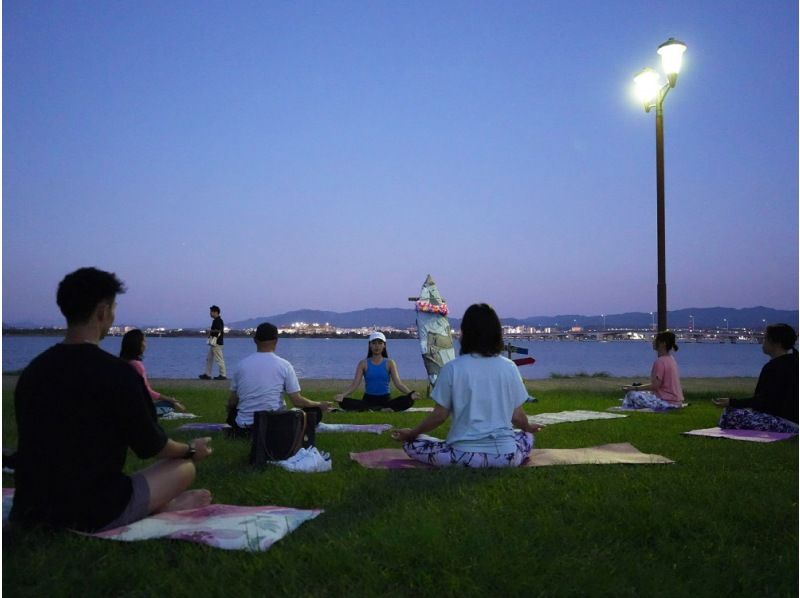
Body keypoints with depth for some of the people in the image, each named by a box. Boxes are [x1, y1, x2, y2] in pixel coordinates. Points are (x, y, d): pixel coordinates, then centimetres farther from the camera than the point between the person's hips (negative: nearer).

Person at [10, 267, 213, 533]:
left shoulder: (32, 371, 1)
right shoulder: (116, 373, -18)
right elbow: (148, 445, -8)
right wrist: (191, 449, 14)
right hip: (94, 513, -7)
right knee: (184, 467, 11)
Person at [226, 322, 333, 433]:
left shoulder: (241, 364, 2)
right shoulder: (284, 365, -6)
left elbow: (232, 402, 8)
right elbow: (297, 401, -6)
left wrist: (229, 409, 32)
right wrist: (320, 405, 12)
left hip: (245, 425, 3)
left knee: (232, 411, 35)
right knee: (315, 412, 11)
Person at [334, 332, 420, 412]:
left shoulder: (389, 363, 4)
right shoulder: (363, 363, 4)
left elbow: (398, 383, -7)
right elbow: (355, 383, -5)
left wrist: (410, 393, -27)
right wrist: (343, 395, -25)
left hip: (386, 400, 0)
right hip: (368, 400, 0)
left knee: (408, 401, -29)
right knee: (344, 402, -28)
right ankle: (384, 410, -27)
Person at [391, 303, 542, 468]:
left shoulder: (453, 368, -7)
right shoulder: (508, 367, 0)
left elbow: (439, 415, -2)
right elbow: (517, 416, 7)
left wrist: (410, 434, 15)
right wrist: (529, 427, 31)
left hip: (465, 455, -3)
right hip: (505, 455, 3)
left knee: (411, 444, 16)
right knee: (527, 436, 35)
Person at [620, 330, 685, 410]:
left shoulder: (660, 361, -17)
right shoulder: (670, 359, 11)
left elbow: (655, 386, -19)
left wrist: (635, 388, -13)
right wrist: (639, 387, 18)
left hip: (668, 402, -10)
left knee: (633, 395, -14)